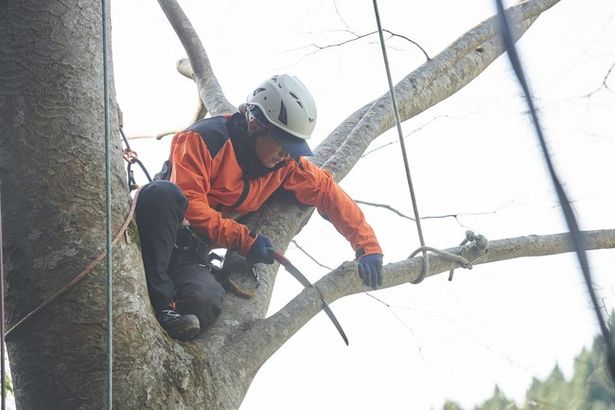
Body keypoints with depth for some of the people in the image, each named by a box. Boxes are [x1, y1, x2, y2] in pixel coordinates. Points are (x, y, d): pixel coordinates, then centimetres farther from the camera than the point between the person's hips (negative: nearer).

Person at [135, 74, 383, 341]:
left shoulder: (287, 164, 5)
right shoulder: (205, 139, -14)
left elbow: (327, 191, 12)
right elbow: (189, 205, -20)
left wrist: (367, 246, 6)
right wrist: (243, 239, -21)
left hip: (190, 257, 3)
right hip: (153, 240, -3)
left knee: (205, 304, -36)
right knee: (165, 193, -41)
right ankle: (156, 299, -33)